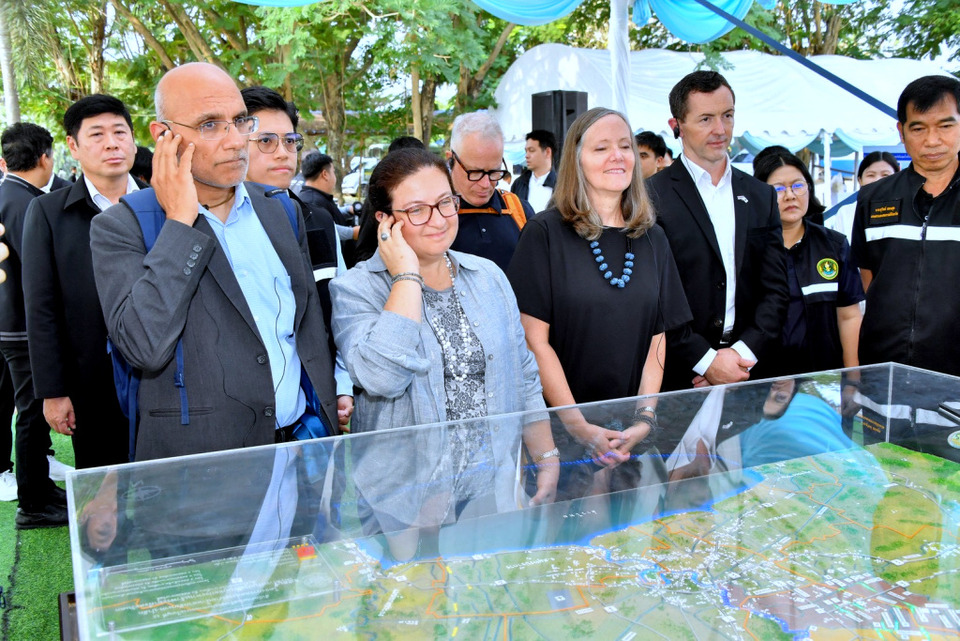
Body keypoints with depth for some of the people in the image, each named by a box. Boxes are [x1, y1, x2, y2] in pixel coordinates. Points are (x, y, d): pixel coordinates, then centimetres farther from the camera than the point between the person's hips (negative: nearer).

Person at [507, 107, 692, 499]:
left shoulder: (652, 240, 8)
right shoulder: (545, 234, -6)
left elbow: (657, 338, 6)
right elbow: (535, 339, -10)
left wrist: (645, 419, -7)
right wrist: (579, 427, -16)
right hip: (560, 429, -4)